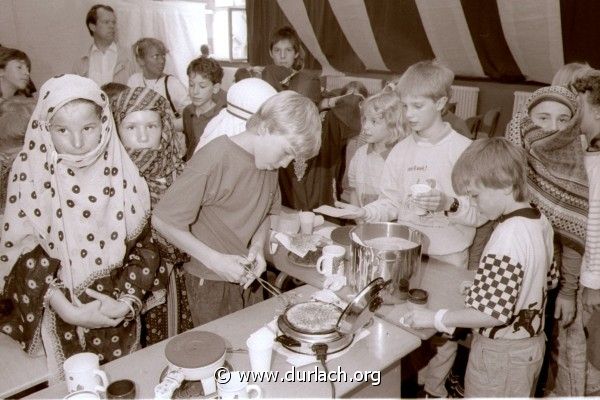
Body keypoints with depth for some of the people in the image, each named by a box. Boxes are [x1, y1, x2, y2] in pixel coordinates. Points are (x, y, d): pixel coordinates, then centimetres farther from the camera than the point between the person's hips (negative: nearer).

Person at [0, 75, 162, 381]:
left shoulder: (122, 171, -7)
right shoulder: (29, 173, -9)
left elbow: (145, 244, -4)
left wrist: (125, 301, -15)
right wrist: (67, 309, -17)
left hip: (117, 320, 1)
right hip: (58, 321, -1)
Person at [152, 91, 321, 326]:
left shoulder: (268, 160, -1)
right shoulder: (215, 159, -23)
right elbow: (162, 220, -20)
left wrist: (257, 246, -6)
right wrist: (215, 261, -22)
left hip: (248, 278, 6)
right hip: (211, 285, -6)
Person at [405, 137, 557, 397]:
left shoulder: (508, 237, -31)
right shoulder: (540, 221, -2)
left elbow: (495, 313, -31)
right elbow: (549, 277, 12)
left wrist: (436, 318, -23)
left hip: (500, 354, -9)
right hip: (532, 341, 9)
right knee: (519, 394, 26)